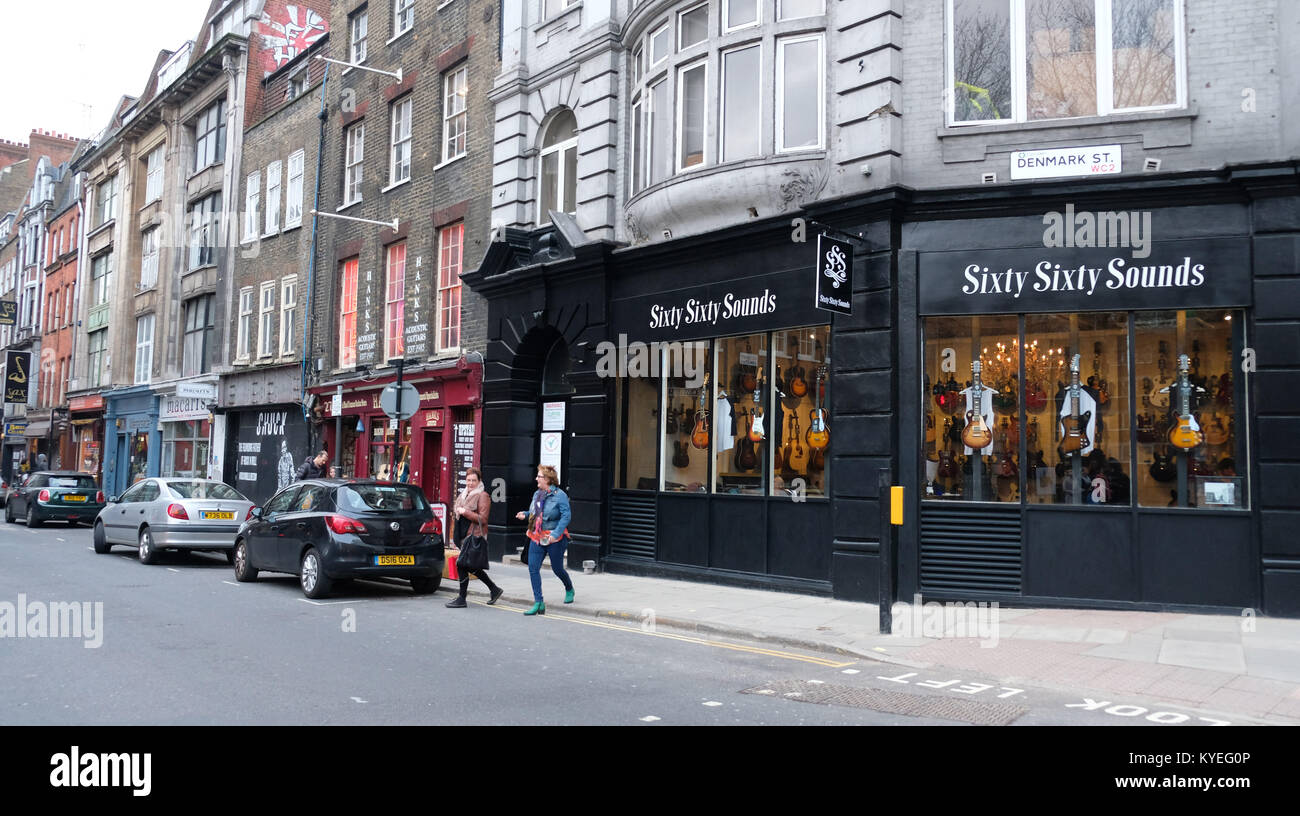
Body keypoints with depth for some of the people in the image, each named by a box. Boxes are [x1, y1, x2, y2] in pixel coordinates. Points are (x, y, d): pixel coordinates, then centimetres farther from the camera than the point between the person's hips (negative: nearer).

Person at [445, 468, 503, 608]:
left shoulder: (483, 496, -9)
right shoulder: (463, 495, 17)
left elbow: (482, 519, -16)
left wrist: (465, 512, -19)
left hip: (475, 536, -9)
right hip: (465, 535, 9)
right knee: (471, 566, 13)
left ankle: (462, 599, 1)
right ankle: (494, 589, 25)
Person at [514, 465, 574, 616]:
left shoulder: (560, 495, -13)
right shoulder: (537, 494, 9)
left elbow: (566, 516, -17)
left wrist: (556, 534, -25)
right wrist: (525, 514, 2)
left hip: (554, 539, -6)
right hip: (537, 537, 6)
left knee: (557, 568, 7)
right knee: (533, 568, -6)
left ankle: (569, 589, 39)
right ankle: (538, 603, -2)